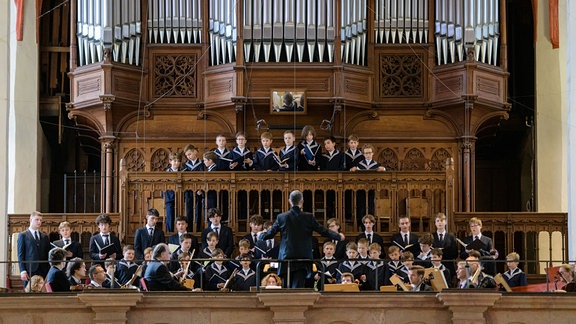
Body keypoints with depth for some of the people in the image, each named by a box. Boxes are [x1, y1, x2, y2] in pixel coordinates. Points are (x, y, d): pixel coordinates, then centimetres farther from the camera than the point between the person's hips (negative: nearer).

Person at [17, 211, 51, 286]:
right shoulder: (23, 235, 5)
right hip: (30, 271, -3)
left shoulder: (45, 237, 17)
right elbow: (20, 255, 0)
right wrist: (23, 271, -10)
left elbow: (48, 254, 16)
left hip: (43, 271, 3)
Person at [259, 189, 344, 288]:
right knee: (297, 287, -5)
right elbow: (323, 231, 3)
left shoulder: (281, 217, 0)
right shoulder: (308, 217, -3)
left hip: (286, 258, 1)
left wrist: (260, 235, 30)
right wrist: (339, 236, 18)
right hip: (303, 258, -1)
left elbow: (269, 234, 8)